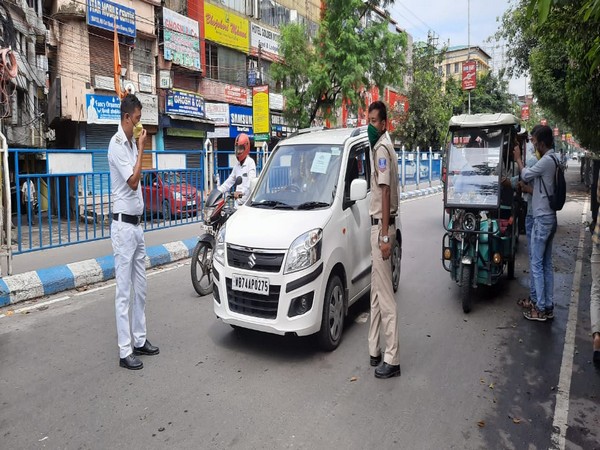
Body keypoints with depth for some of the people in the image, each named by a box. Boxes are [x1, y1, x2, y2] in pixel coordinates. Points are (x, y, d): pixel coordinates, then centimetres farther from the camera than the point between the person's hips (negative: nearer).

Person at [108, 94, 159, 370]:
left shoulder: (132, 143, 13)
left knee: (140, 288, 14)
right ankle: (125, 352, 4)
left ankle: (140, 340, 25)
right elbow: (133, 181, -19)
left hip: (137, 223, 9)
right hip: (123, 225, -9)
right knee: (124, 292, -4)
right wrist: (141, 150, -13)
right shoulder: (117, 144, -12)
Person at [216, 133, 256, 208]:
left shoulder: (250, 162, -7)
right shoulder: (237, 164, 19)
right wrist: (218, 190, 12)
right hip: (238, 203, 8)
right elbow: (229, 181, 23)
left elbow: (251, 182, -22)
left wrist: (241, 192, -38)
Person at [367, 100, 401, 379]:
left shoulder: (382, 149, -13)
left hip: (382, 225, -11)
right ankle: (374, 350, 24)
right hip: (378, 223, 11)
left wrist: (385, 236, -22)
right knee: (376, 292, 14)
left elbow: (385, 192, -20)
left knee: (385, 294, -7)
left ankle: (392, 359, 1)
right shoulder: (382, 147, 17)